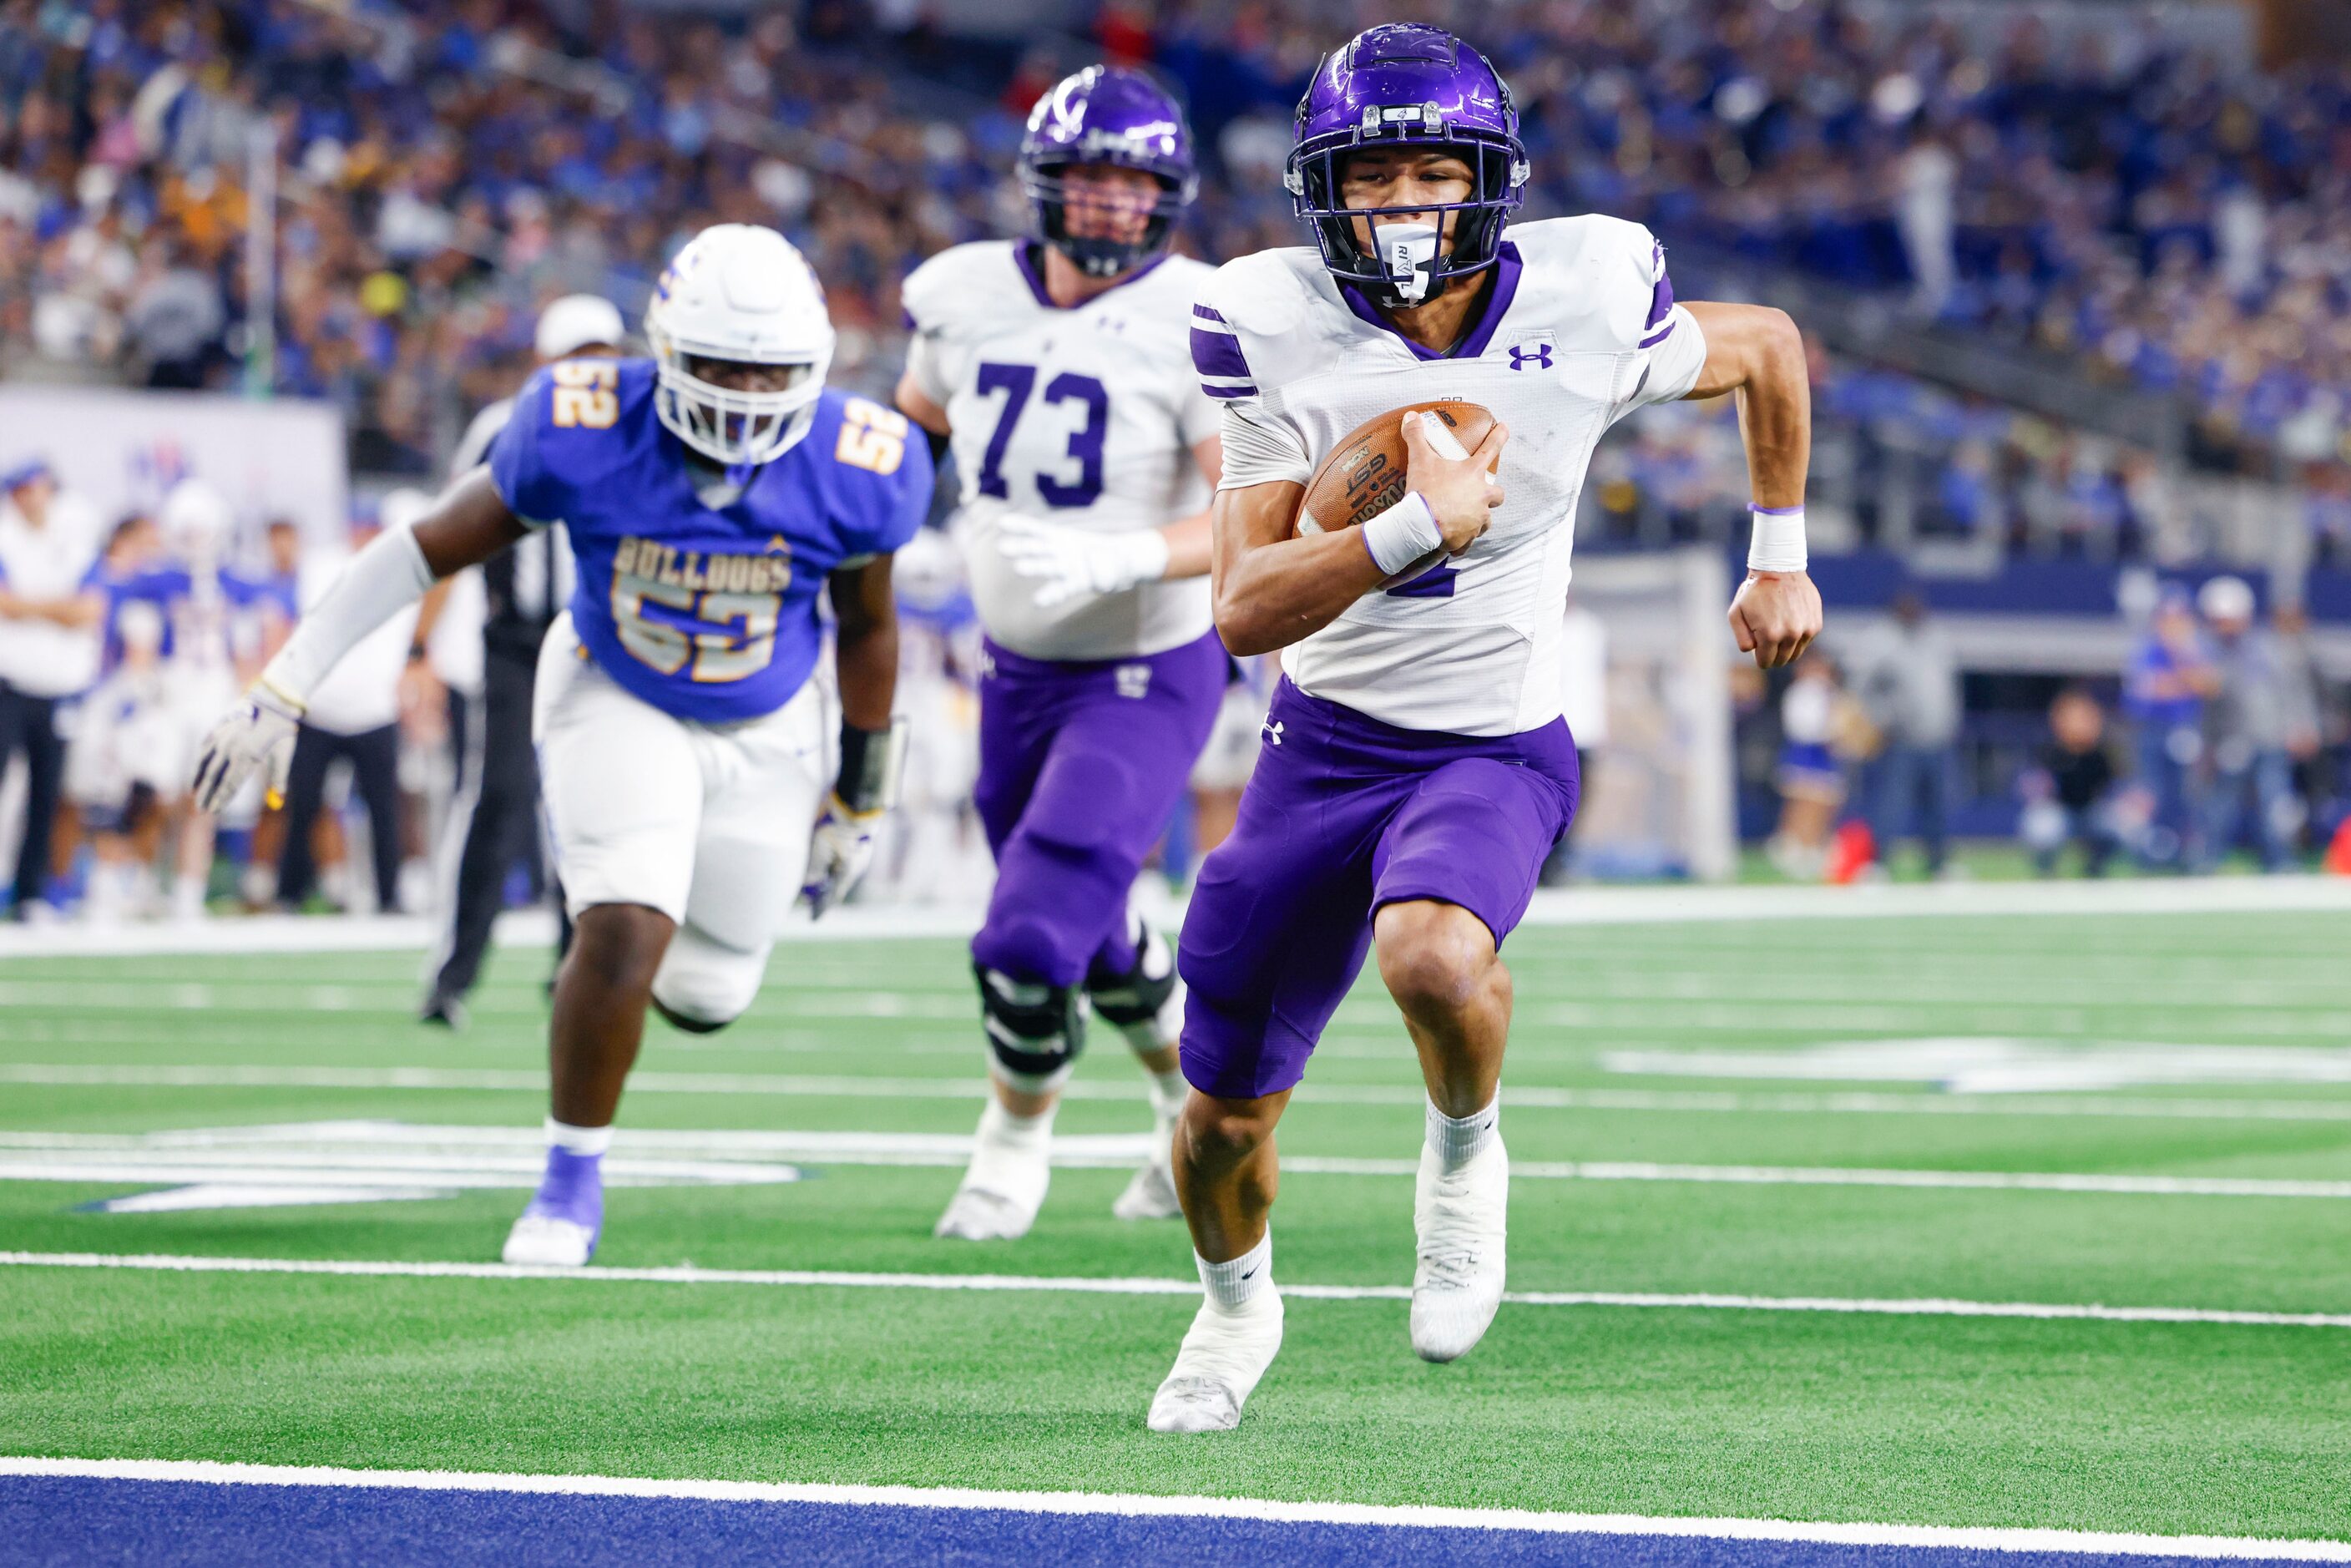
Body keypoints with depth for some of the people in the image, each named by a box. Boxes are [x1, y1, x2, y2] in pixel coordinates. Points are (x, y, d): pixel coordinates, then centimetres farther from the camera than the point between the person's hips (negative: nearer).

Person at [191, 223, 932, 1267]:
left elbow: (866, 629, -4)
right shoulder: (585, 435, -27)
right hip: (615, 702, -2)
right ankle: (571, 1180, -1)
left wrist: (860, 798, 7)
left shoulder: (853, 473, -24)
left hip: (764, 731, 2)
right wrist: (281, 692, -19)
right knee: (627, 931, -22)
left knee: (705, 994, 6)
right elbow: (425, 552, -17)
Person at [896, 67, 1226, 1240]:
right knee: (1090, 937, 19)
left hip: (1147, 675, -5)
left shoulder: (1199, 323, -20)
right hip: (1018, 667, 5)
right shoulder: (967, 295, -5)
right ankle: (1200, 1100, 46)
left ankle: (1016, 1135, 15)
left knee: (1031, 942, -14)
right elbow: (915, 426, 16)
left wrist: (1123, 558, -38)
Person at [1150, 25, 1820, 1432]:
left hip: (1497, 748, -2)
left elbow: (1767, 349, 9)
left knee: (1434, 958, -36)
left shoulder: (1586, 301, -13)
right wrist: (1416, 528, -31)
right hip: (1325, 743, 2)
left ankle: (1465, 1150, -1)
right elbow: (1246, 608, -18)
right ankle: (1237, 1300, 43)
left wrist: (1782, 560, 14)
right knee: (1225, 1119, 7)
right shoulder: (1274, 326, -14)